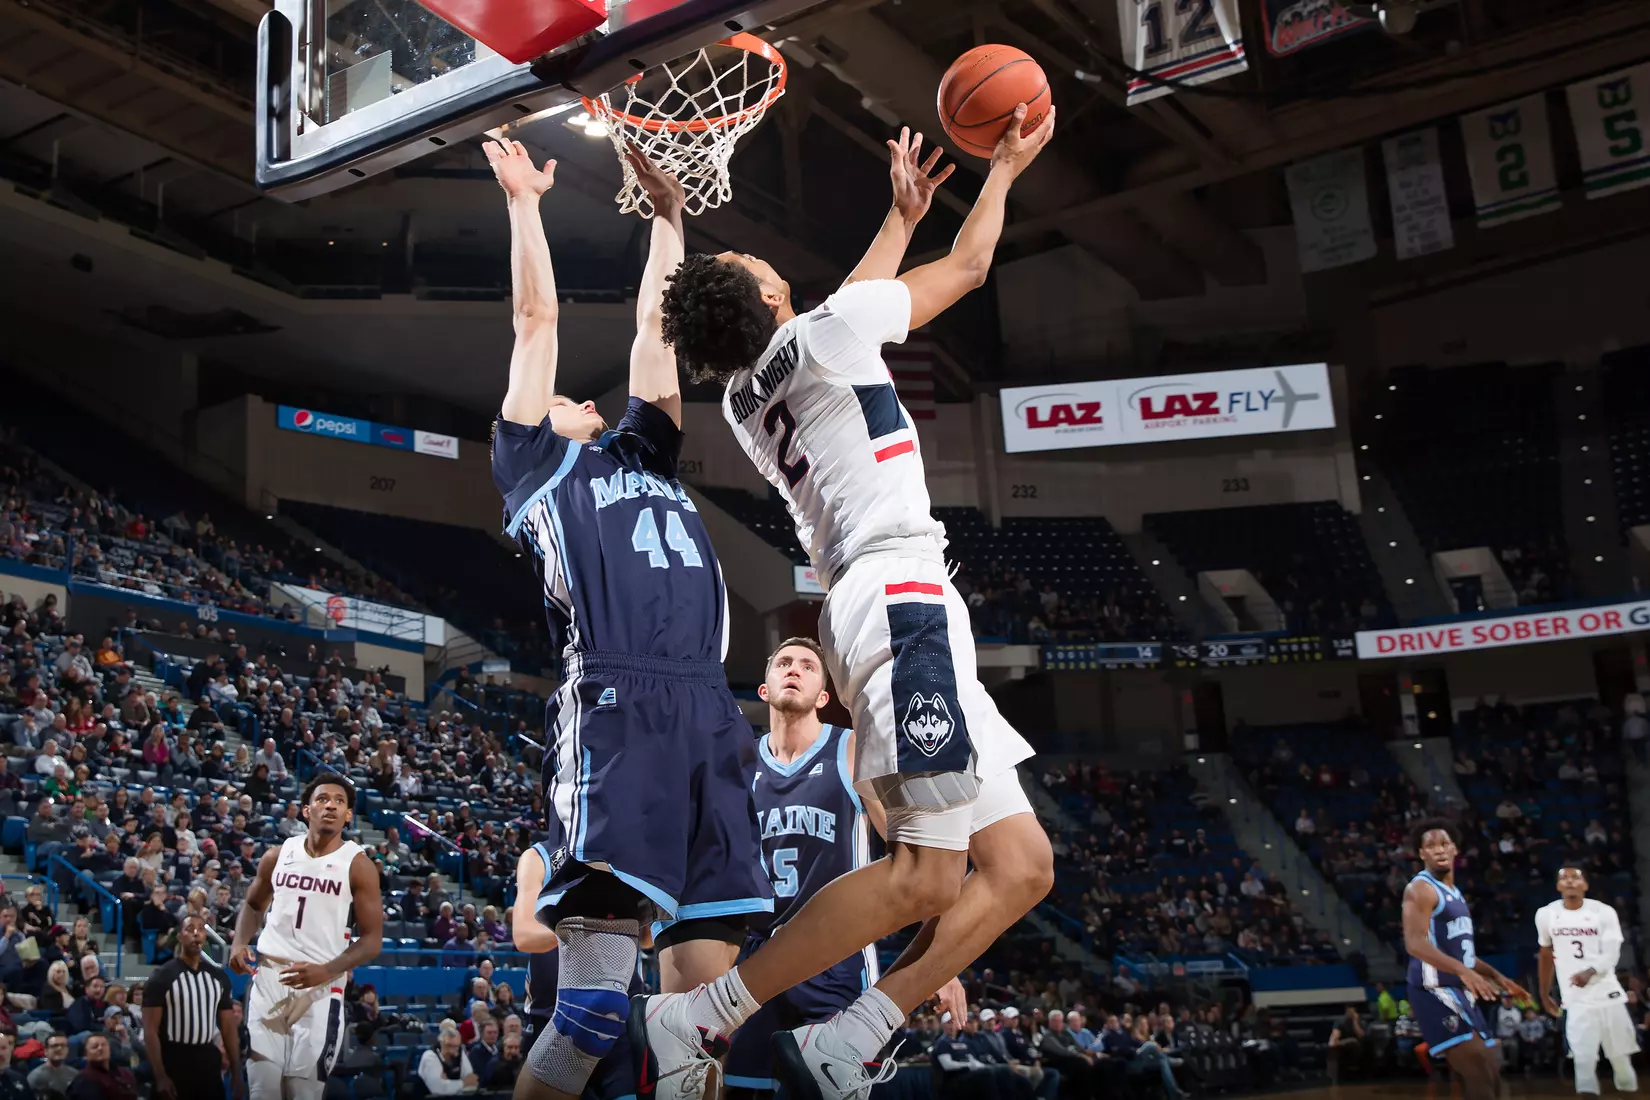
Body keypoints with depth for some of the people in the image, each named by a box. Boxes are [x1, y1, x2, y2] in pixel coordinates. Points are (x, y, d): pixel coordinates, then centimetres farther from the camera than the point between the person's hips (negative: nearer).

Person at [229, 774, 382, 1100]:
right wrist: (239, 943, 2)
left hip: (321, 989, -3)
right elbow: (253, 905, 23)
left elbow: (372, 940, -6)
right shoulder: (278, 856, 6)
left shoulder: (358, 865, -5)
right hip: (268, 979, 3)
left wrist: (326, 971, -21)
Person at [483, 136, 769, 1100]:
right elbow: (538, 318, 17)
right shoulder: (536, 466, 19)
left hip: (710, 716, 6)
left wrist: (667, 215, 38)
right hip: (615, 712, -5)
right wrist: (524, 201, 24)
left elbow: (655, 329, 33)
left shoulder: (644, 457, 32)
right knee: (596, 1001, -14)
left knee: (704, 990, 0)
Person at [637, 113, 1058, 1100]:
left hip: (875, 608, 9)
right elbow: (970, 265, 12)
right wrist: (1007, 167, 29)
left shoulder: (744, 397, 23)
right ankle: (700, 1020, -13)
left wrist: (901, 216, 48)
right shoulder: (816, 336, 2)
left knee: (1021, 868, 5)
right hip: (902, 600, -9)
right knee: (927, 876, -18)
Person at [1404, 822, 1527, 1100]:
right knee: (1478, 1076, -17)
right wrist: (1463, 970, -35)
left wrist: (1497, 976, 23)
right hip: (1436, 992, -10)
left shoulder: (1455, 893, 19)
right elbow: (1415, 944, -25)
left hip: (1460, 992, 10)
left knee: (1490, 1075, 11)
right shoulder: (1420, 888, -11)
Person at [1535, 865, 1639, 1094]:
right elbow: (1546, 956, 15)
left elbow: (1611, 954, -13)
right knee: (1583, 1059, -8)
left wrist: (1590, 972, -32)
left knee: (1620, 1054, 9)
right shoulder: (1546, 914, 2)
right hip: (1575, 999, 0)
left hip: (1608, 994, 0)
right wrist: (1544, 993, 18)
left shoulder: (1604, 912, -5)